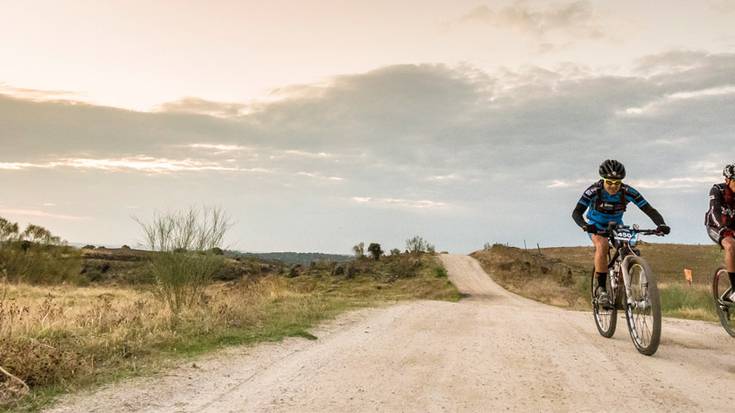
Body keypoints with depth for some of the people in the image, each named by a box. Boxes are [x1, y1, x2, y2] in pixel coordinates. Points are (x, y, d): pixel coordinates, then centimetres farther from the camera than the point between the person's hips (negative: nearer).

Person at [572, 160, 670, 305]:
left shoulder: (628, 192, -24)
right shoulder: (594, 191, -29)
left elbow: (650, 210, -27)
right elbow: (576, 213, -35)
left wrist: (661, 225, -46)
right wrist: (584, 225, -56)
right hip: (596, 226, -3)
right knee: (602, 245, -32)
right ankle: (601, 288, -24)